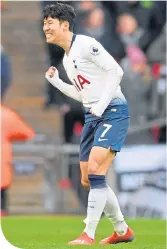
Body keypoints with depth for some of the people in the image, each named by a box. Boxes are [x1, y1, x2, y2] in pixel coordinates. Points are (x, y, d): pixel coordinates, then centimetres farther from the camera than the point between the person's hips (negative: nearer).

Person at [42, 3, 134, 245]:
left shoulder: (86, 44, -11)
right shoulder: (67, 59, 16)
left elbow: (116, 71, -16)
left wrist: (101, 106, -19)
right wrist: (56, 82, 12)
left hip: (113, 112, -10)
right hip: (92, 116, 10)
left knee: (95, 170, -20)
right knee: (88, 180, 8)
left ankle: (88, 235, -19)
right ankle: (122, 230, 22)